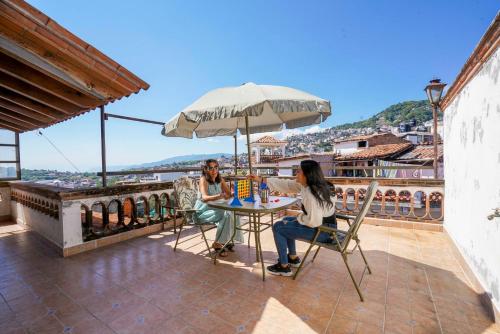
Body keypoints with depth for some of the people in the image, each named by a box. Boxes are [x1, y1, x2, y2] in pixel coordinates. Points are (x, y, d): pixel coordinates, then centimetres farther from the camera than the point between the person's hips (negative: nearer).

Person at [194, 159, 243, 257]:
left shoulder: (220, 180, 1)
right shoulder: (203, 179, -17)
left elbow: (229, 194, 1)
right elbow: (204, 198, -32)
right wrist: (219, 196, -49)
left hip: (215, 209, 6)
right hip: (203, 211, -6)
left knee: (233, 213, -16)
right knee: (226, 215, -25)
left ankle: (227, 240, 2)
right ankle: (217, 244, -9)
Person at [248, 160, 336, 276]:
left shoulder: (312, 194, -30)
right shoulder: (307, 184, -2)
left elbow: (313, 221, -31)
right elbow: (286, 185, 4)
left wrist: (299, 217, -10)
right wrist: (261, 180, 5)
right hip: (321, 224, 9)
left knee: (278, 227, -3)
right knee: (286, 221, 23)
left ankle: (284, 267, 11)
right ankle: (293, 258, 36)